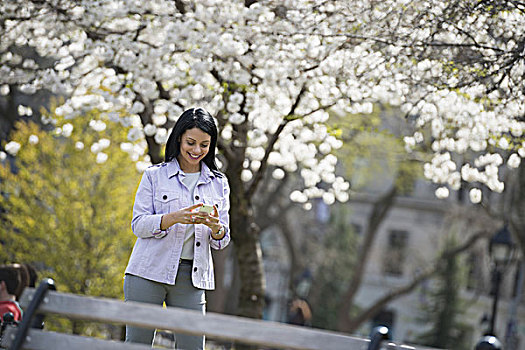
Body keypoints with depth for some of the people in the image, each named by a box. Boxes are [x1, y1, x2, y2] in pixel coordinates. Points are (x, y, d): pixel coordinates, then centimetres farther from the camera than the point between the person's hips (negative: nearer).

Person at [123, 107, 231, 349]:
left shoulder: (218, 184, 14)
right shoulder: (154, 176, 5)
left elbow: (221, 241, 13)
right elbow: (138, 224, -2)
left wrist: (216, 227, -12)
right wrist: (174, 218, -19)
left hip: (191, 277, 2)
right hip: (148, 274, -2)